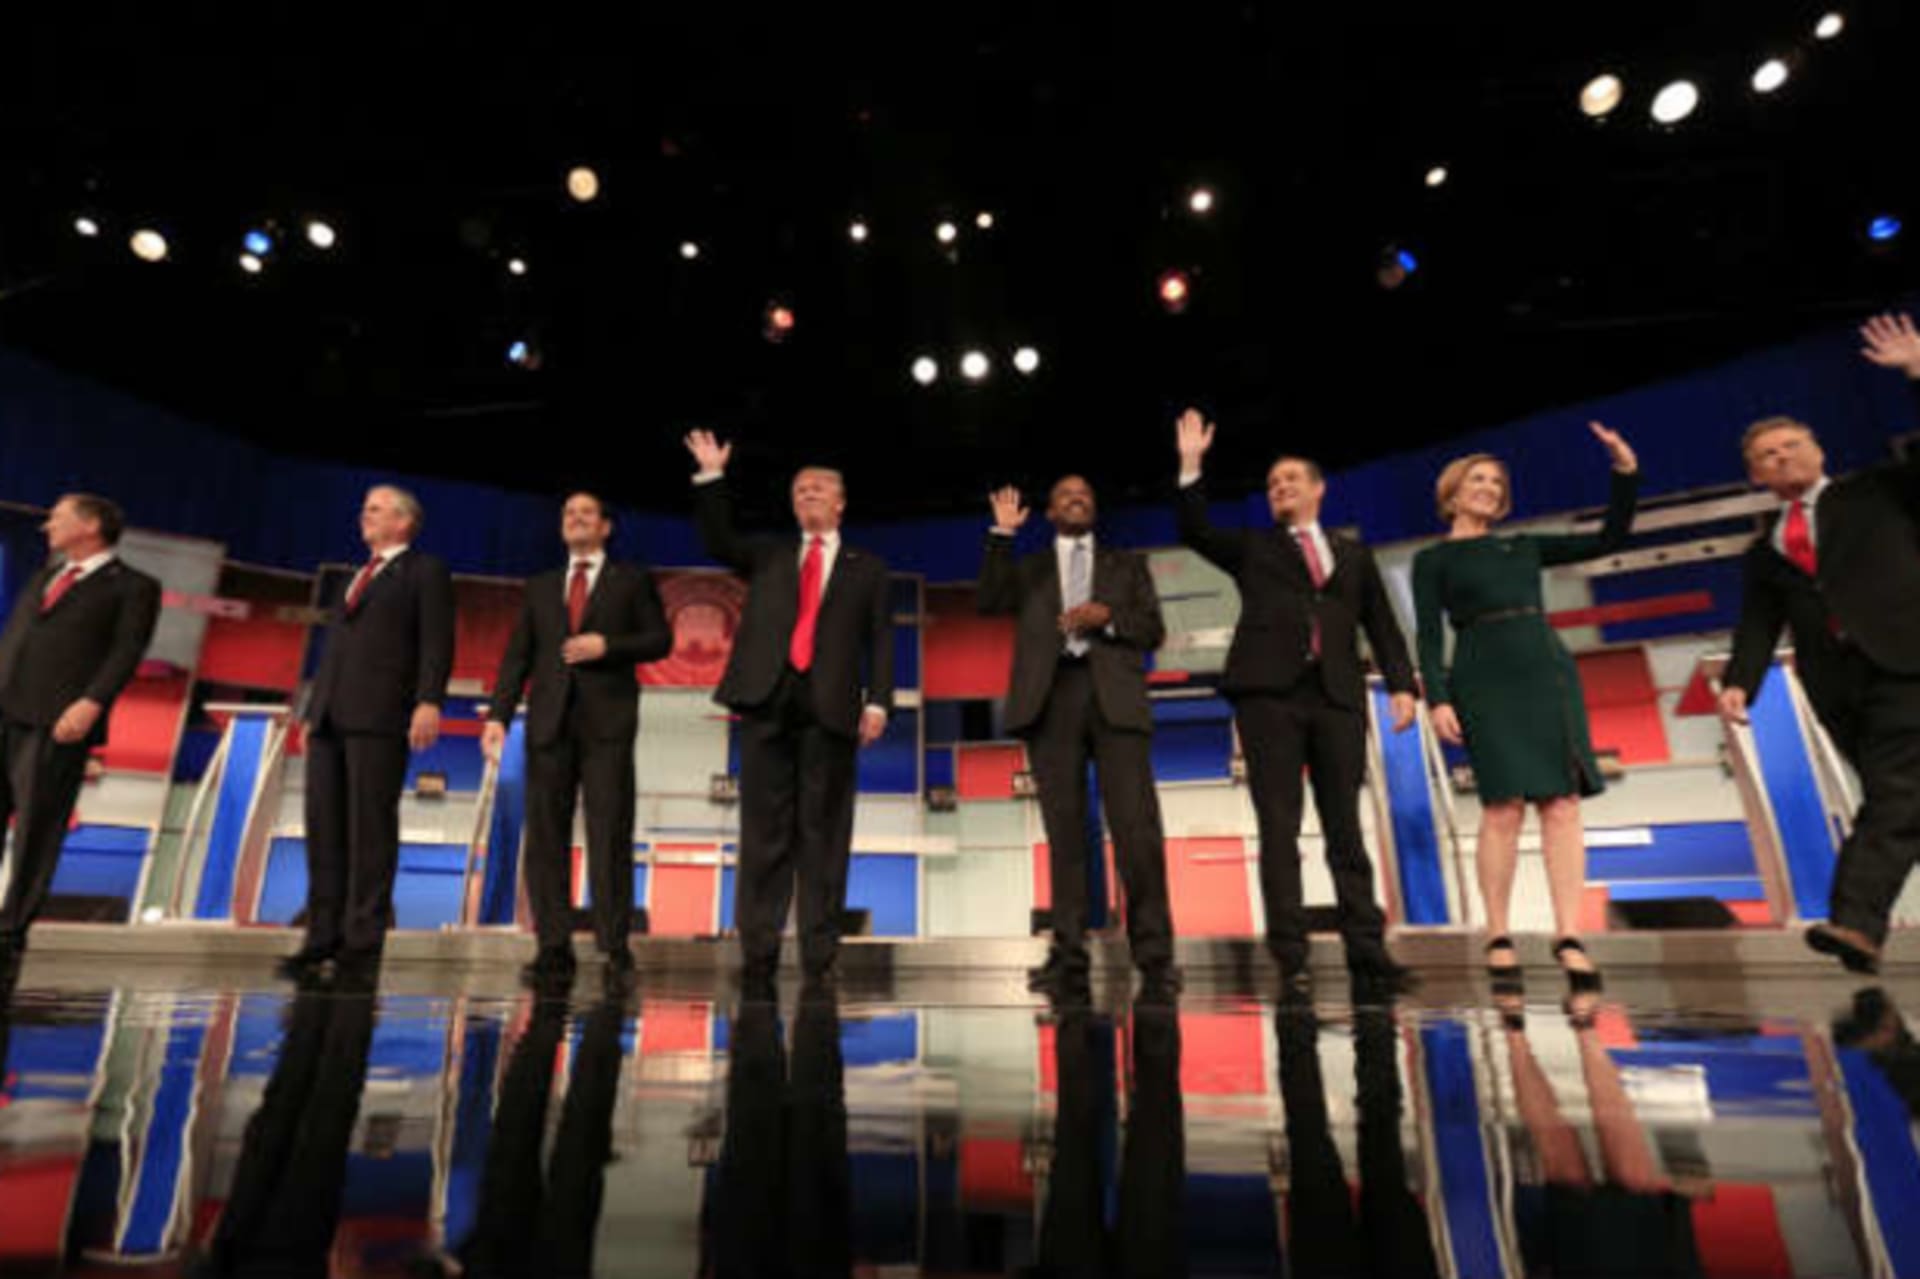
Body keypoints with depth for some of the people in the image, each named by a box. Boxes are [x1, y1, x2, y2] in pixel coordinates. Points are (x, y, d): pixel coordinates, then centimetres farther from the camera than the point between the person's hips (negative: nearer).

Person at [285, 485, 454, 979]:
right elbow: (334, 646, 26)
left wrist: (429, 701, -21)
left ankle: (364, 938, -1)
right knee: (324, 826, 5)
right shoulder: (357, 577, 27)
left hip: (380, 716, -7)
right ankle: (324, 934, 11)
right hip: (330, 716, 7)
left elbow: (436, 643, -8)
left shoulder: (426, 571, 4)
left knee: (371, 827, -6)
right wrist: (312, 710, 19)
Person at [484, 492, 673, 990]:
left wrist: (607, 645, -11)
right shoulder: (541, 588, 20)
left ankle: (616, 949, -3)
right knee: (546, 836, 1)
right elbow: (517, 656, 12)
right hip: (550, 721, 4)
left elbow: (660, 640, 4)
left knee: (609, 836, -7)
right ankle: (553, 949, 7)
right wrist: (498, 714, 1)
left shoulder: (632, 580, 12)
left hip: (606, 722, -3)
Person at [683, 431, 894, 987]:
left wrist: (877, 701, -5)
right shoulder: (768, 555, 23)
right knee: (764, 829, 2)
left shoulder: (865, 567, 16)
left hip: (831, 708, -1)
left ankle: (820, 953, 6)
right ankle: (759, 951, 7)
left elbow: (880, 641, 8)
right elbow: (718, 543, 8)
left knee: (823, 833, 0)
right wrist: (711, 478, 1)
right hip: (768, 700, 2)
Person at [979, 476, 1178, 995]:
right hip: (1051, 698, 1)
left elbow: (1153, 631, 13)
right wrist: (1001, 535, -1)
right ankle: (1069, 954, 4)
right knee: (1064, 830, 0)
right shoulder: (1029, 569, 22)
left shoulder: (1127, 564, 22)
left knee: (1136, 826, -9)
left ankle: (1154, 952, -1)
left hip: (1115, 698, 0)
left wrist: (1107, 615, -5)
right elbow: (989, 603, 3)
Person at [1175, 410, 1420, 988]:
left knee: (1345, 824, 2)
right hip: (1269, 692, -1)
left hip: (1338, 695, 2)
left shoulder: (1353, 553, 23)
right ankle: (1290, 954, -3)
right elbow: (1196, 531, 5)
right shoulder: (1252, 548, 20)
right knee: (1279, 825, -5)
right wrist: (1190, 466, -3)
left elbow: (1381, 625, 17)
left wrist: (1401, 683, 3)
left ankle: (1366, 946, 7)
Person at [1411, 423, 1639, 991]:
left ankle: (1569, 938, -5)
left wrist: (1626, 472, 9)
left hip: (1549, 672, 4)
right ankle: (1498, 938, -2)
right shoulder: (1433, 560, 10)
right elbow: (1430, 638, 1)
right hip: (1485, 682, -4)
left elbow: (1610, 538, 19)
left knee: (1562, 802, -5)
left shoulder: (1525, 547, 22)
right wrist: (1437, 699, -11)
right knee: (1504, 805, -11)